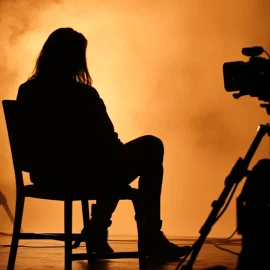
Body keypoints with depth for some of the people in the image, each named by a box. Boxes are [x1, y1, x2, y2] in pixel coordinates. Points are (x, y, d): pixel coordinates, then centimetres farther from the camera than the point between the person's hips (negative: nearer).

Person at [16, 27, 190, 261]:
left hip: (45, 176, 7)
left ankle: (97, 232, 28)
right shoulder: (84, 95, -18)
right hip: (81, 176, -7)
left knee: (112, 162, 31)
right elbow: (109, 144, -9)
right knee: (151, 148, 14)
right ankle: (152, 239, 18)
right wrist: (122, 153, 15)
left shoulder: (26, 92, -1)